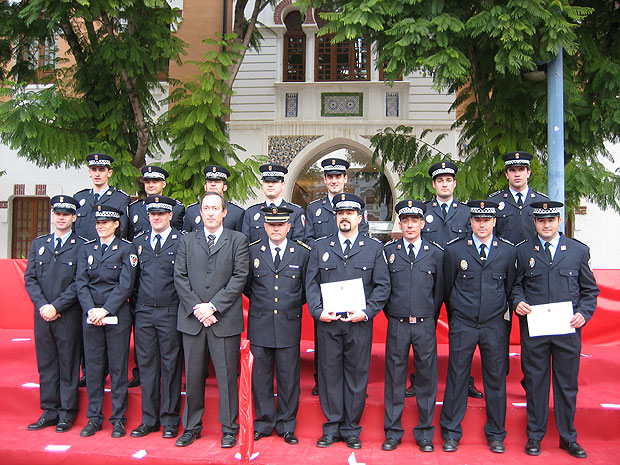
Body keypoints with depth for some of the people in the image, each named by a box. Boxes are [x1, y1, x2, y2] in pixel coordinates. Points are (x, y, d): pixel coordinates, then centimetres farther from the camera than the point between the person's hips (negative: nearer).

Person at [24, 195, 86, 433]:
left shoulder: (81, 246, -2)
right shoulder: (38, 243, 13)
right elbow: (30, 278, 8)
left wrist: (56, 307, -13)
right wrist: (42, 305, -6)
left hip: (69, 316, -4)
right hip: (42, 314, 4)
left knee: (68, 364, 3)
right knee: (45, 364, 10)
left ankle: (67, 413, 13)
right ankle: (49, 411, 20)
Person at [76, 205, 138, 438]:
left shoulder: (127, 249, 1)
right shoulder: (87, 249, 12)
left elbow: (126, 285, -7)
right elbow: (81, 282, 4)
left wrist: (105, 310, -14)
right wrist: (91, 309, -10)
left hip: (117, 316, -3)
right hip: (91, 316, 3)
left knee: (118, 367, 2)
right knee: (93, 367, 8)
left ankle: (118, 419, 12)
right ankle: (93, 418, 19)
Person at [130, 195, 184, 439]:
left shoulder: (182, 241, -2)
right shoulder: (139, 242, 12)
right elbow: (135, 276, 16)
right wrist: (138, 303, 10)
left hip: (170, 313, -4)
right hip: (144, 313, 4)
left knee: (170, 365, 4)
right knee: (147, 364, 9)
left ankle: (170, 420, 15)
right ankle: (149, 419, 19)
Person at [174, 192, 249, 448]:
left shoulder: (238, 240, 5)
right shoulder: (187, 241, 13)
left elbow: (240, 277, -4)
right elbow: (180, 277, 5)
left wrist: (213, 306, -11)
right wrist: (196, 308, -8)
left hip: (225, 319, -2)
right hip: (192, 318, 3)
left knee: (227, 376, 3)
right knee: (193, 376, 10)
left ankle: (229, 429, 16)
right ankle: (191, 427, 24)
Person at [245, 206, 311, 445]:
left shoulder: (302, 252, 2)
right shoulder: (252, 251, 3)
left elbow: (308, 287, 12)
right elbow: (246, 284, 16)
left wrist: (293, 304, 10)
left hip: (289, 325, -1)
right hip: (259, 324, 1)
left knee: (289, 377, 6)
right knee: (260, 376, 8)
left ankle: (287, 425, 20)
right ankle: (264, 423, 23)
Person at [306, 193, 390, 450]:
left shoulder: (374, 248, 7)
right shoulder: (320, 246, 10)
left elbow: (382, 286, 2)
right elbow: (311, 283, 6)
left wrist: (366, 312, -11)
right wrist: (318, 311, -9)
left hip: (359, 323, -1)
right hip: (327, 323, 1)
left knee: (356, 376, 5)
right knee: (330, 374, 6)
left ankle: (351, 429, 19)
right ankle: (332, 427, 19)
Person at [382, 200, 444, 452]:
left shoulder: (436, 253, 3)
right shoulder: (388, 250, 3)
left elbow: (440, 289, 11)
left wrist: (429, 317, 11)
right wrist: (391, 313, 9)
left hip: (425, 326, 0)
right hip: (397, 325, 0)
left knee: (426, 377, 7)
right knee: (394, 377, 6)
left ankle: (425, 433, 20)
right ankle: (393, 432, 17)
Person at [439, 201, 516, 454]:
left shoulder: (508, 251, 3)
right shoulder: (454, 250, 0)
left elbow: (509, 287, 12)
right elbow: (448, 288, 8)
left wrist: (499, 313, 14)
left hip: (494, 326, 1)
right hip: (462, 326, -1)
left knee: (496, 379, 8)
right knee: (456, 378, 4)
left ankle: (496, 434, 24)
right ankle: (451, 433, 17)